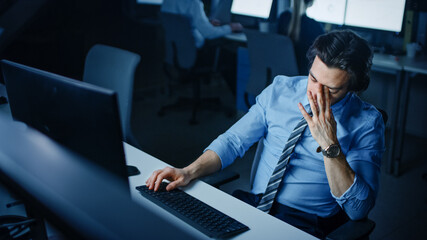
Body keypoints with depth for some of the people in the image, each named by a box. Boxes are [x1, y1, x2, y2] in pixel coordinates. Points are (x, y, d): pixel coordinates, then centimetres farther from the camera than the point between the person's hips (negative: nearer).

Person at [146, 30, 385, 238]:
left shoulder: (367, 122, -7)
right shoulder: (280, 89, 2)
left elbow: (358, 209, -14)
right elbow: (234, 140, 6)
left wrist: (330, 145, -25)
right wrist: (189, 172, -11)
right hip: (252, 205, 4)